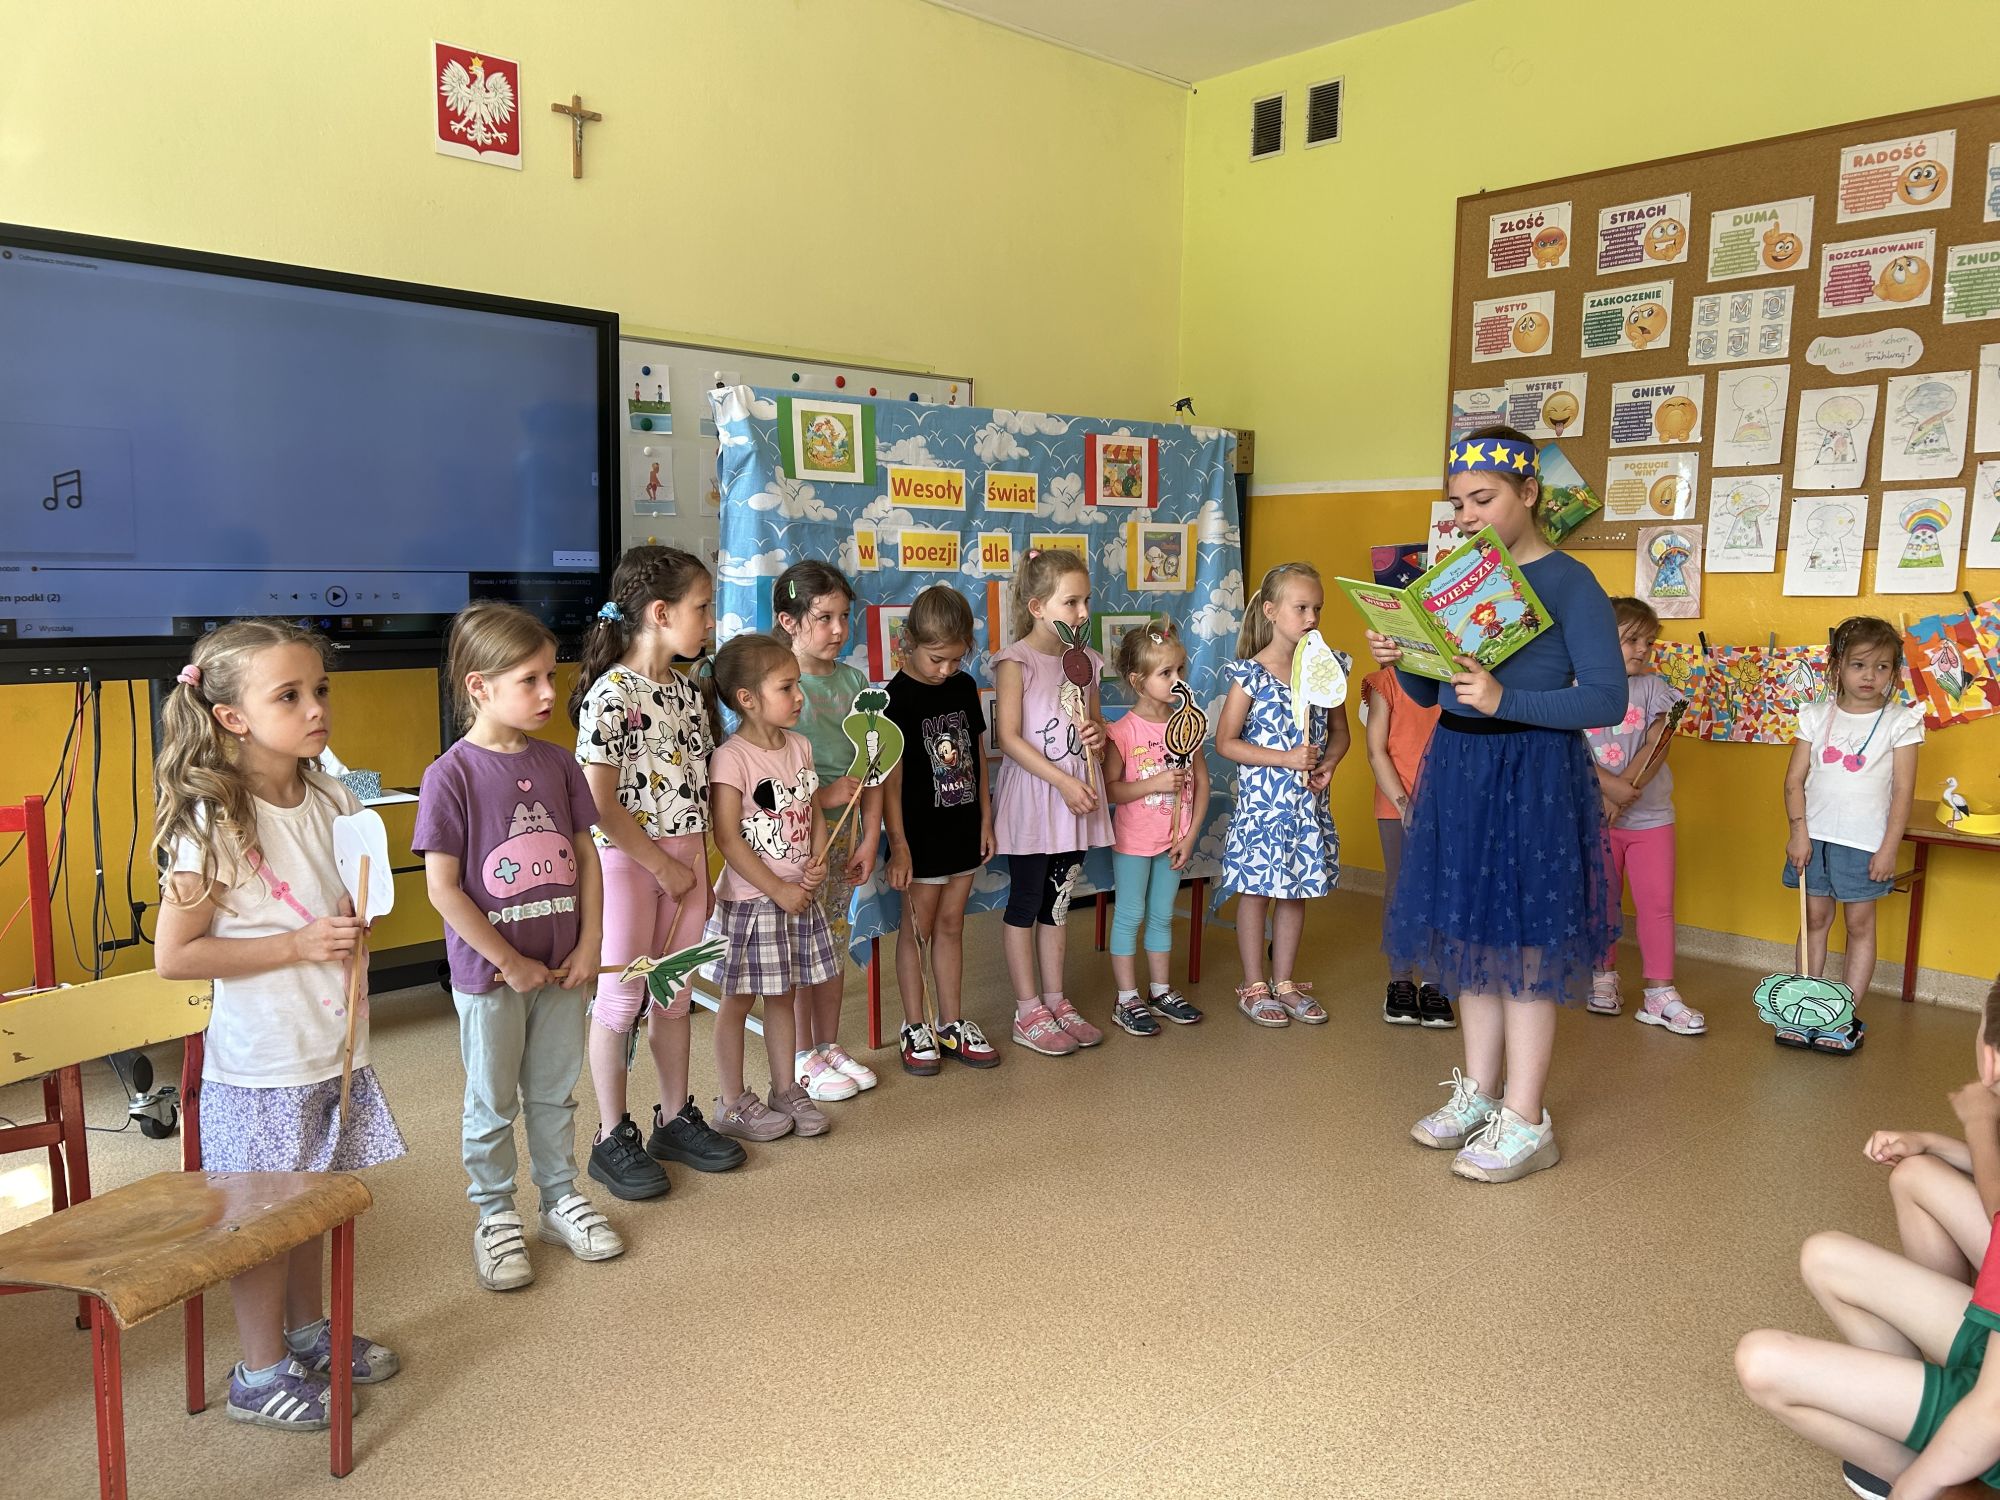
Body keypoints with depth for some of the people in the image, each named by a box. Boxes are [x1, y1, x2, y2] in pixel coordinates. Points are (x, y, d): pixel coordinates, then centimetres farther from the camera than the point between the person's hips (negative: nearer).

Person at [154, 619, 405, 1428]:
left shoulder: (335, 800, 1)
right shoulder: (215, 824, -19)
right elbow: (174, 954, -17)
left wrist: (353, 939, -2)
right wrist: (297, 944, -22)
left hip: (333, 1048, 6)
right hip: (261, 1062, -6)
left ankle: (308, 1332, 39)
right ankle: (259, 1374, 25)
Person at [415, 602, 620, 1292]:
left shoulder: (558, 763, 0)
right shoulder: (451, 775, -15)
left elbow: (585, 857, 6)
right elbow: (442, 887, -15)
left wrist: (589, 945, -2)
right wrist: (510, 963, -13)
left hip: (561, 968, 4)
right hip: (489, 973, -4)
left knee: (554, 1093, 19)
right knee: (493, 1104, 13)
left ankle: (561, 1199, 35)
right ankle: (495, 1217, 30)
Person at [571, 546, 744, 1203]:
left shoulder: (688, 690, 7)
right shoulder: (612, 694, -16)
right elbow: (600, 804, -19)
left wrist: (700, 871, 11)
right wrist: (662, 866, -15)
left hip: (684, 859, 7)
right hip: (626, 861, -7)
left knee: (675, 995, 15)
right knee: (620, 999, 3)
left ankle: (676, 1119, 28)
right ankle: (613, 1139, 17)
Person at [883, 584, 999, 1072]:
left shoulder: (965, 688, 4)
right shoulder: (897, 697, -14)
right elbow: (890, 776, -15)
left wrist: (985, 820, 10)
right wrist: (898, 844, -17)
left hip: (962, 827, 5)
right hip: (921, 832, -5)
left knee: (951, 924, 14)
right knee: (918, 927, 6)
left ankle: (953, 1023, 24)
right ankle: (915, 1028, 18)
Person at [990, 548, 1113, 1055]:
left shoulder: (1086, 660, 8)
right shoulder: (1015, 661, -12)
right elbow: (1009, 738, -17)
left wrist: (1098, 734, -5)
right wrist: (1063, 781, -21)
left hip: (1076, 800, 6)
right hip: (1031, 799, -6)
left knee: (1057, 904, 15)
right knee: (1026, 904, 5)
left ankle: (1055, 1001, 26)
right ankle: (1028, 1013, 14)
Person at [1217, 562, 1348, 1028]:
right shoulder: (1250, 674, -11)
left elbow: (1339, 730, 13)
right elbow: (1225, 741, -11)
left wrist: (1328, 762, -9)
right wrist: (1286, 758, -19)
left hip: (1308, 801, 5)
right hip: (1262, 799, -5)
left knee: (1296, 892, 13)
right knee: (1256, 891, 5)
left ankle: (1284, 982, 27)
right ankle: (1254, 987, 18)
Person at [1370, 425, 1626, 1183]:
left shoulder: (1569, 584, -9)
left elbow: (1607, 699, -13)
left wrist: (1505, 701, -23)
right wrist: (1399, 659, -6)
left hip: (1533, 775, -6)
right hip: (1457, 770, 7)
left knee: (1524, 949, 1)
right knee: (1472, 937, 14)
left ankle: (1525, 1122, 13)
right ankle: (1478, 1094, 29)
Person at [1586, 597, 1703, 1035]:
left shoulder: (1654, 687, 1)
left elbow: (1658, 747, -8)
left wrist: (1622, 796, -18)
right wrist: (1610, 786, -24)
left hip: (1650, 816, 1)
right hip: (1596, 814, -1)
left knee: (1657, 903, 0)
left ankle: (1659, 995, 7)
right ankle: (1603, 977, 29)